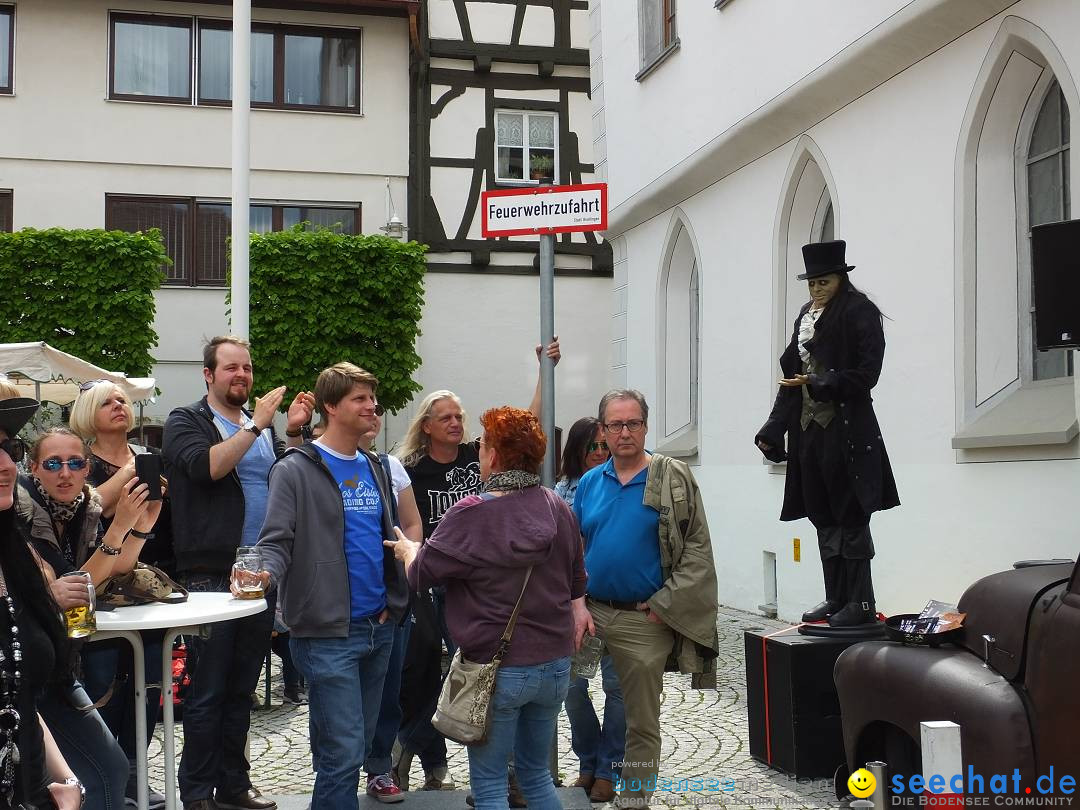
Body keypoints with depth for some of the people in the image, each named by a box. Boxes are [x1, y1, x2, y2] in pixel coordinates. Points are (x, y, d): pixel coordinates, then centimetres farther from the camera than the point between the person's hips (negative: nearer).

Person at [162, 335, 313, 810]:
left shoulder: (263, 425, 16)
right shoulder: (186, 423, 0)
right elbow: (206, 466, -19)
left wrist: (294, 433, -4)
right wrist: (255, 426, -17)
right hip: (210, 575, -5)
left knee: (241, 688, 13)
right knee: (207, 691, -2)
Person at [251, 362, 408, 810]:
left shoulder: (374, 467, 13)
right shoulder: (296, 470, -6)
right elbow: (276, 542, -14)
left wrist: (394, 600, 12)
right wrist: (264, 573, -35)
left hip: (379, 627, 7)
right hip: (328, 632, -7)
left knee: (358, 745, 15)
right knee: (344, 752, -7)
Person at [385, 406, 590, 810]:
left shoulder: (471, 514, -17)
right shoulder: (557, 508, -2)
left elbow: (421, 573, -6)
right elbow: (576, 578, 11)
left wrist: (408, 549, 15)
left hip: (497, 669, -5)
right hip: (556, 663, 5)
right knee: (537, 774, 21)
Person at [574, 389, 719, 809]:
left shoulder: (674, 479, -5)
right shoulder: (589, 483, 8)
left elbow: (698, 550, -9)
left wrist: (663, 606, -14)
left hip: (645, 621, -4)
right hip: (591, 613, 4)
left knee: (642, 722, 5)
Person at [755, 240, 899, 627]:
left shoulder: (858, 312, -6)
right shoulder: (805, 316, 15)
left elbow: (866, 373, -13)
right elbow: (791, 376, 15)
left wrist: (819, 384, -19)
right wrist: (773, 429, 9)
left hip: (847, 431, -7)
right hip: (809, 431, 7)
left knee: (851, 516, -4)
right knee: (824, 518, 11)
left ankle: (861, 602, 2)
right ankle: (836, 598, 19)